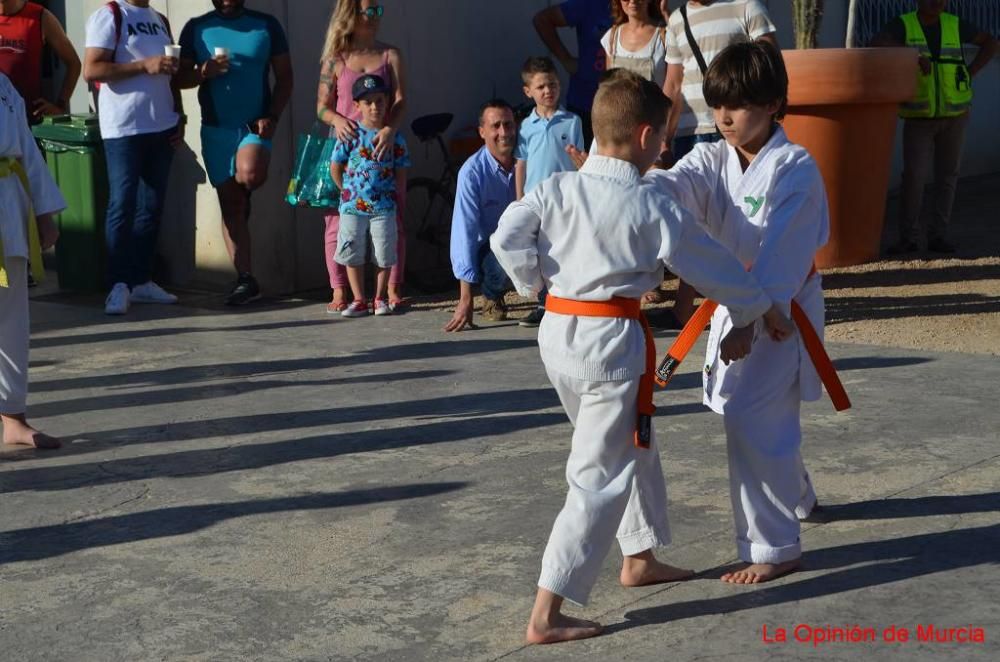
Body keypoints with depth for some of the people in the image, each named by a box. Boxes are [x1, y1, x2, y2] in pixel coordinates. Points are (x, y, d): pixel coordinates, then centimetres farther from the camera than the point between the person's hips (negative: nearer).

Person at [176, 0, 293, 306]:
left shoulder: (267, 25, 4)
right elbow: (180, 77, 6)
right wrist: (204, 72, -15)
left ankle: (242, 198, 7)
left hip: (255, 125, -2)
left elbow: (284, 77, 4)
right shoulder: (196, 28, 7)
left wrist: (272, 116, -9)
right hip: (216, 129, 2)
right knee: (229, 204, 1)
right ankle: (245, 279, 6)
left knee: (250, 175, -31)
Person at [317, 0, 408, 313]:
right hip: (345, 145, 0)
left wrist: (390, 129, -23)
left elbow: (400, 99, -4)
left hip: (382, 146, 1)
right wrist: (337, 119, -17)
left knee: (392, 218, 1)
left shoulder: (390, 55, 7)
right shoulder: (335, 59, 6)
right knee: (339, 220, -1)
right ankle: (339, 293, 6)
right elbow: (322, 105, 6)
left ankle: (393, 289, 9)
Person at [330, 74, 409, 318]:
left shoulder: (394, 137, 1)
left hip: (384, 207, 1)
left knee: (384, 256, 4)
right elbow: (335, 166, 2)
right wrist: (348, 192, 4)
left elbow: (401, 172, 6)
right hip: (353, 206, 0)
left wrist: (397, 197, 1)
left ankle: (380, 298, 19)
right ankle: (359, 300, 15)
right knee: (353, 255, 4)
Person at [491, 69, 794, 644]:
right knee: (600, 477, -2)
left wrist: (538, 284, 8)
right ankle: (547, 614, -4)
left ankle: (640, 559, 41)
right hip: (612, 340, -7)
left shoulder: (557, 188, 0)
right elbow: (715, 266, -1)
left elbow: (506, 238, -6)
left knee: (633, 447, 25)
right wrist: (765, 311, 13)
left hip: (558, 331, 7)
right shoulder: (652, 206, -11)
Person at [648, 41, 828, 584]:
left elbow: (781, 256, -25)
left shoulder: (795, 168, -17)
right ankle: (797, 497, 49)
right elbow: (671, 186, -20)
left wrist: (751, 321, -32)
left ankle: (775, 547, 0)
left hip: (782, 310, -7)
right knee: (756, 415, 21)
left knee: (751, 418, -14)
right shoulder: (713, 161, 1)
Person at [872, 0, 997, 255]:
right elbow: (877, 44, -26)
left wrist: (970, 73, -1)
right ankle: (908, 237, 0)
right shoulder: (903, 25, -6)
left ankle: (938, 235, 13)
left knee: (947, 174, 5)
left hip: (954, 114, 3)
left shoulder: (954, 25, 1)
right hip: (918, 116, -2)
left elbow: (990, 43, 13)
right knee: (913, 176, -11)